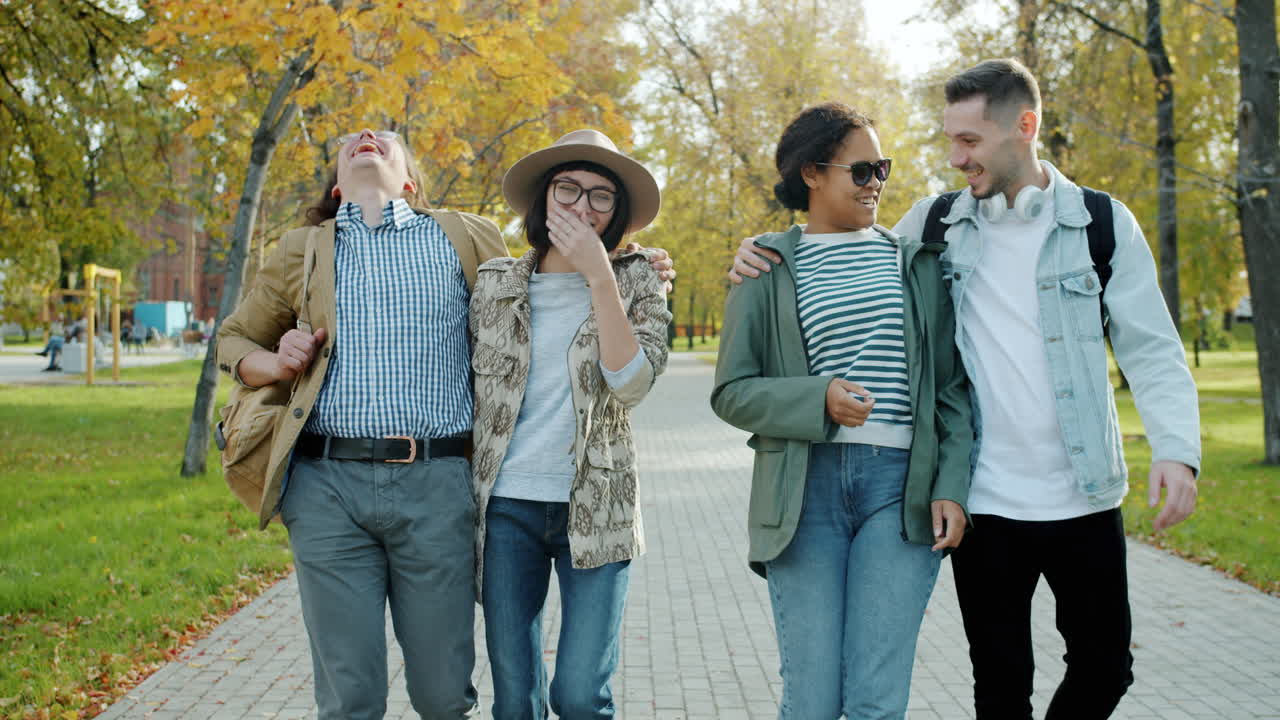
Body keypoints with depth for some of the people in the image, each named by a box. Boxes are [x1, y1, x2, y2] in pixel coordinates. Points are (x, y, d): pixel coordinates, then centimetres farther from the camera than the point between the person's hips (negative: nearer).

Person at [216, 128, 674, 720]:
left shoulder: (466, 239, 14)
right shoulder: (302, 251, 17)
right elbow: (234, 339, 26)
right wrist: (276, 365, 4)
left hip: (436, 487, 0)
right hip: (328, 487, 1)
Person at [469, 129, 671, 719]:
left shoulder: (637, 282, 1)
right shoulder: (495, 281, 6)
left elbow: (631, 383, -15)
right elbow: (468, 385, 15)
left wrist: (598, 272, -18)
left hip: (595, 509, -2)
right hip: (506, 508, 2)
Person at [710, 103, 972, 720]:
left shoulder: (915, 262, 13)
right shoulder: (768, 268, 7)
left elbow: (952, 386, 11)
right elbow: (730, 392, 3)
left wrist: (952, 488, -1)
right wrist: (818, 400, -14)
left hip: (900, 485, 1)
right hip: (805, 489, -1)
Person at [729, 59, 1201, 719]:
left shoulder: (1103, 224, -1)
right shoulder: (934, 225, 3)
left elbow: (1152, 351, -3)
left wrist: (1176, 448, -18)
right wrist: (767, 254, -2)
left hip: (1085, 498, 0)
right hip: (985, 505, 1)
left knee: (1105, 666, 11)